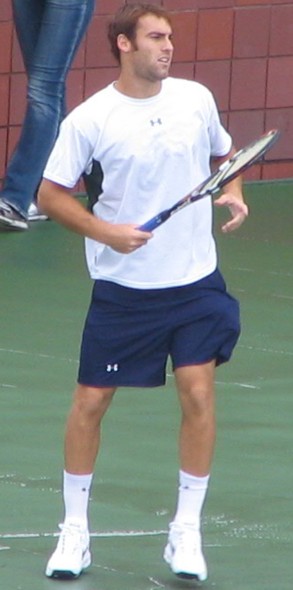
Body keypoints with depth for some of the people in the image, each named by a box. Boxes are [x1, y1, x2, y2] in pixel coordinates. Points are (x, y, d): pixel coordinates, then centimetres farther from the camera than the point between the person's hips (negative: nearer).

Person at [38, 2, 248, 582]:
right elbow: (50, 194, -5)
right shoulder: (88, 120, -10)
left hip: (195, 280, 2)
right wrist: (107, 232, -18)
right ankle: (75, 529, 18)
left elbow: (224, 154, 17)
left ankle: (187, 533, 5)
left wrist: (233, 193, -3)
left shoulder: (196, 99, 0)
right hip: (122, 288, -2)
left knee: (198, 393, -6)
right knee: (91, 401, 2)